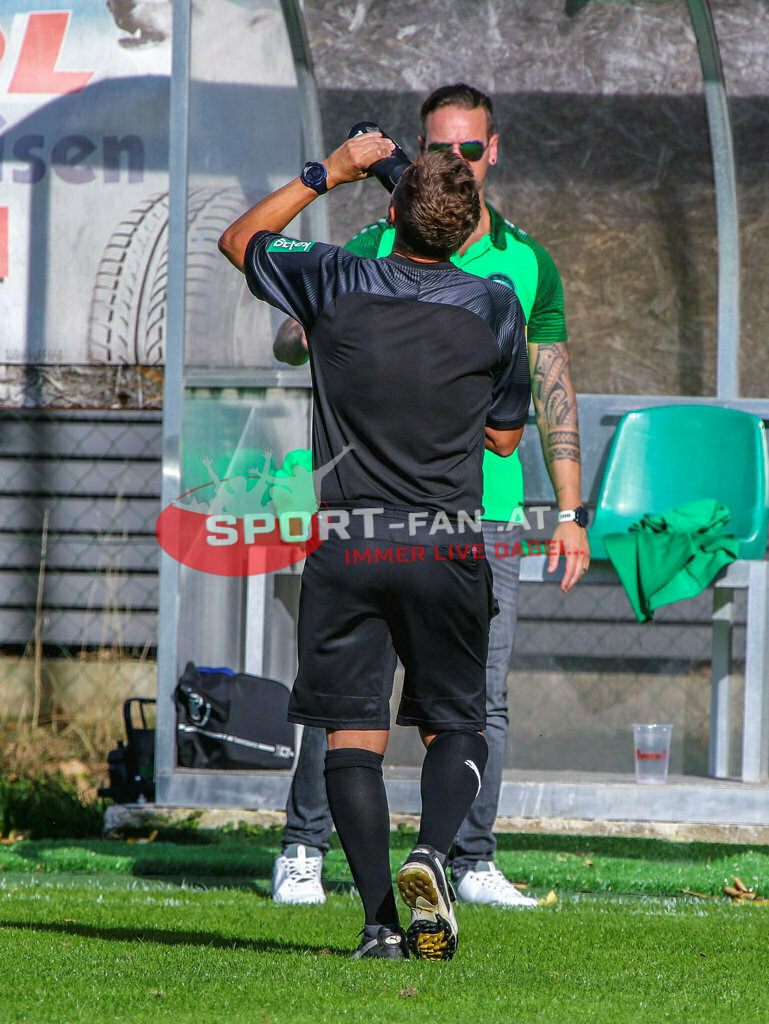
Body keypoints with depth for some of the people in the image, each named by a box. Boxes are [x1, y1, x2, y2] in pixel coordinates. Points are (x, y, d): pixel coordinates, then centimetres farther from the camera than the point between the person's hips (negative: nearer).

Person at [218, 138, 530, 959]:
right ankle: (430, 852, -16)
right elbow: (505, 437, 10)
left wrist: (328, 173, 19)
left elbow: (239, 240, 17)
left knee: (352, 734, 2)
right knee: (456, 726, 12)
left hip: (347, 544, 0)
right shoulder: (494, 308, -3)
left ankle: (380, 918, -9)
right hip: (448, 545, 0)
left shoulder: (334, 283, -4)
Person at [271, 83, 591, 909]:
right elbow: (289, 341, 0)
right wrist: (320, 333, -25)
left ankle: (472, 864, 8)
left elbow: (553, 393, 15)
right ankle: (303, 852, 1)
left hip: (487, 516, 2)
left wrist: (571, 512, 10)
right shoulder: (378, 250, 4)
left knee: (481, 699, 1)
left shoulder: (527, 265, 11)